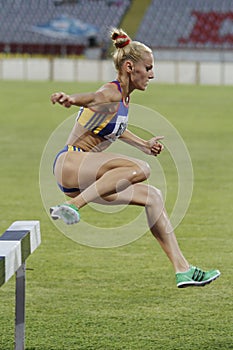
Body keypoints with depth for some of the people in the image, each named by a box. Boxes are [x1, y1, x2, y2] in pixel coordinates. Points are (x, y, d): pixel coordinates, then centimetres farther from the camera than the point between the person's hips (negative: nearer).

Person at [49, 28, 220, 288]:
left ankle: (182, 270, 10)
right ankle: (71, 206, -34)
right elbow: (91, 98, -40)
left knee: (152, 196, 10)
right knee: (139, 169, -31)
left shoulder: (123, 97, 15)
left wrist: (144, 145, 36)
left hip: (86, 178, 10)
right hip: (70, 162, -10)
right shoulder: (111, 94, -14)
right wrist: (71, 99, -61)